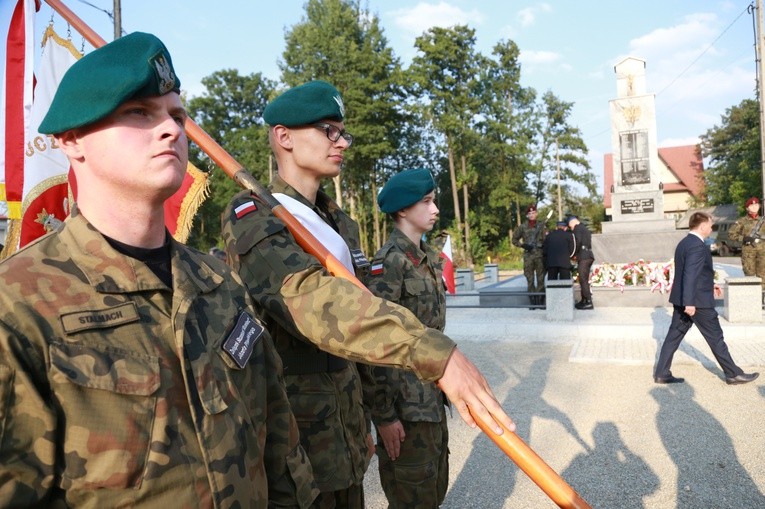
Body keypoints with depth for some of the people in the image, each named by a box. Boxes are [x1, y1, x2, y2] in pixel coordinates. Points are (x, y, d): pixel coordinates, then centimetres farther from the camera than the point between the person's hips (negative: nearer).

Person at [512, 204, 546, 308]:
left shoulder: (541, 225, 6)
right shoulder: (522, 227, 6)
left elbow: (545, 239, 2)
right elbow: (514, 239, 11)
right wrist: (523, 245, -4)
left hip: (540, 254, 0)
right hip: (528, 255, 0)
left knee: (540, 278, 2)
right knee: (530, 279, 2)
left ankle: (541, 301, 9)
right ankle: (532, 301, 8)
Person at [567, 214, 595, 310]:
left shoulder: (578, 227, -1)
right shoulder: (585, 229, 27)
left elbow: (578, 242, -15)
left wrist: (574, 254, -4)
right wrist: (577, 255, 11)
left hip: (583, 256, -10)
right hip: (588, 256, 10)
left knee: (583, 279, -11)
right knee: (584, 279, 11)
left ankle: (589, 302, -13)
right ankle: (584, 300, 14)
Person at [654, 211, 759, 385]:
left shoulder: (683, 243, 12)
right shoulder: (698, 246, -18)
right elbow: (690, 274, -25)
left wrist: (709, 284, 28)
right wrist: (689, 303, -27)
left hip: (682, 299, 9)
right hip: (698, 301, -9)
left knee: (674, 336, 8)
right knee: (715, 337, 5)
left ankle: (661, 374, 10)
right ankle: (733, 374, 19)